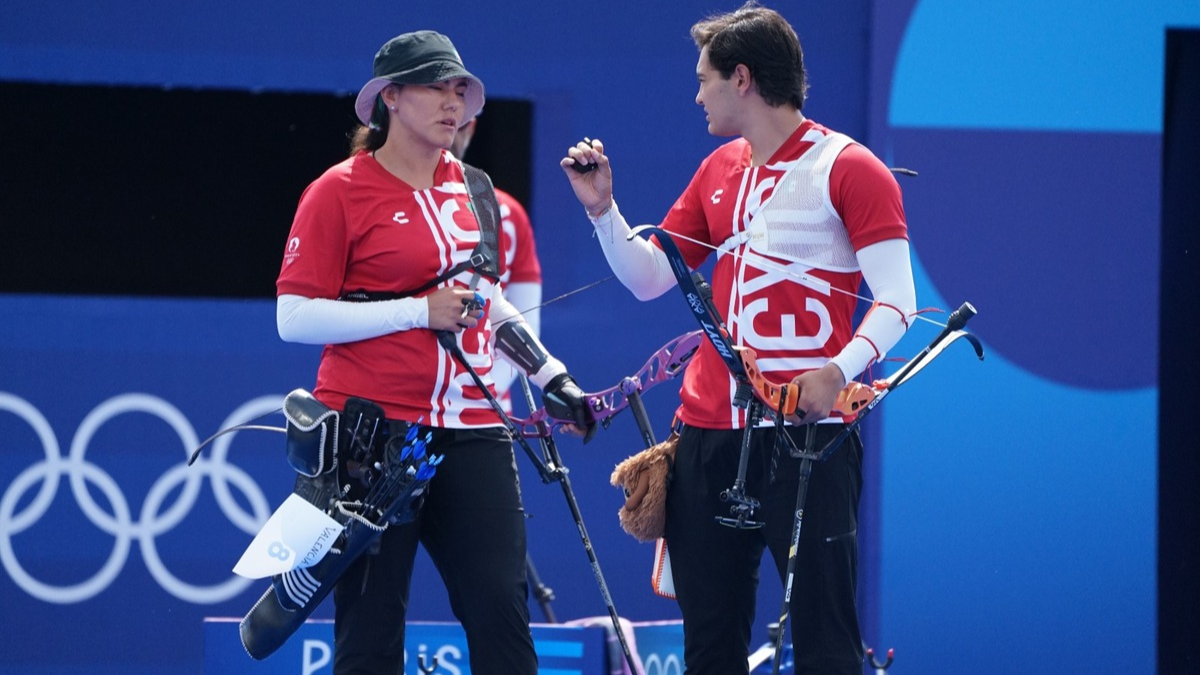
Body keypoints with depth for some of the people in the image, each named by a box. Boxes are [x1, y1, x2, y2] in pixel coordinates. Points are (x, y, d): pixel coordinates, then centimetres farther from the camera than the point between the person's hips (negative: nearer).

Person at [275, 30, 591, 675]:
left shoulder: (473, 191, 14)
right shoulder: (340, 191, -4)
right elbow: (295, 317, -11)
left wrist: (551, 377, 21)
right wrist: (420, 312, -15)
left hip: (471, 433, 5)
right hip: (371, 438, -5)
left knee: (502, 610, -2)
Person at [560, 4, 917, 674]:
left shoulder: (848, 168, -6)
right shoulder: (718, 172, 16)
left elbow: (896, 300, -11)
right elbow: (648, 278, 23)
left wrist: (838, 372, -26)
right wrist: (603, 209, 8)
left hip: (807, 434, -7)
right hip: (709, 434, 7)